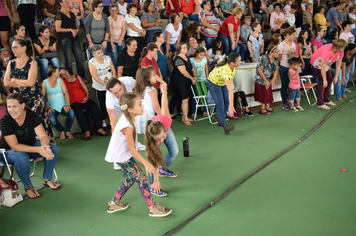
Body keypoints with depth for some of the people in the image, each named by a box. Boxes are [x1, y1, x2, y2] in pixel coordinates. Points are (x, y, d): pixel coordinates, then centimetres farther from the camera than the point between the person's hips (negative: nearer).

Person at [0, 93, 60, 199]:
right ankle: (28, 186, -11)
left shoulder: (32, 115, -15)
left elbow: (43, 136, -17)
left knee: (53, 148, -18)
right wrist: (38, 149, -39)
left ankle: (47, 179, 2)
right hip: (9, 151, -4)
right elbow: (14, 146, -28)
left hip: (30, 147, 4)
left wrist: (45, 146, -42)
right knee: (22, 158, -37)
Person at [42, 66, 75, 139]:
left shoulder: (60, 80, 7)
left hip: (63, 106, 2)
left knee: (71, 113, -29)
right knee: (52, 119, -32)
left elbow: (66, 92, -1)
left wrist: (68, 105, -13)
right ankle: (62, 131, -1)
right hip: (52, 108, -2)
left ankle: (67, 131, -5)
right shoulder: (45, 82, 1)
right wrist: (48, 108, -15)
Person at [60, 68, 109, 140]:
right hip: (74, 102, -2)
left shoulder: (77, 77, 17)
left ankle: (99, 129, -26)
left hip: (85, 100, 3)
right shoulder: (62, 81, 12)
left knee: (94, 107, -25)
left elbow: (85, 87, 11)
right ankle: (86, 132, -33)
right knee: (79, 111, -35)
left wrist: (87, 96, -2)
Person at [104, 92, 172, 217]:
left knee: (130, 179, 20)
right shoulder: (127, 127, -30)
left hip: (122, 154, 10)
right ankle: (153, 208, 5)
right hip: (121, 156, -10)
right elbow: (132, 150, -24)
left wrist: (136, 149, 21)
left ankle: (114, 203, 33)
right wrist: (146, 164, -19)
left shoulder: (126, 117, -3)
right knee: (141, 178, -5)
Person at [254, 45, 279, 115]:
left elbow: (276, 69, 4)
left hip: (269, 79, 7)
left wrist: (273, 79, -7)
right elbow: (260, 71, -21)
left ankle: (267, 107, 21)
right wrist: (266, 81, -17)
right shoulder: (264, 58, -24)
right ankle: (262, 109, 5)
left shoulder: (276, 58, -3)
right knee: (263, 93, -3)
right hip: (261, 79, -7)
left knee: (269, 93, 9)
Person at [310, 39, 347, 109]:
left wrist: (336, 76, -7)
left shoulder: (340, 51, -15)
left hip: (326, 64, 8)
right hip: (317, 63, -8)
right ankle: (320, 104, -7)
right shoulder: (327, 50, -37)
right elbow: (322, 66, -35)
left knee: (330, 80, 7)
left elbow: (338, 63, -4)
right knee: (322, 82, -13)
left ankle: (326, 100, 20)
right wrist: (324, 80, -30)